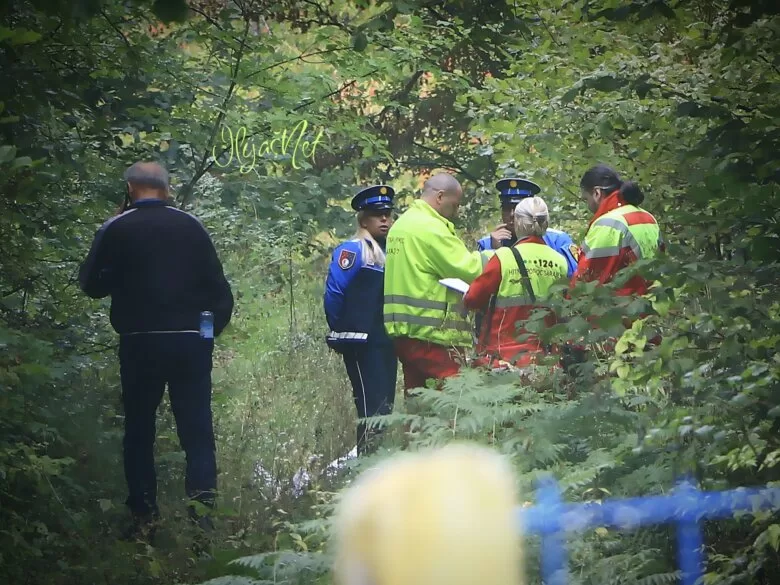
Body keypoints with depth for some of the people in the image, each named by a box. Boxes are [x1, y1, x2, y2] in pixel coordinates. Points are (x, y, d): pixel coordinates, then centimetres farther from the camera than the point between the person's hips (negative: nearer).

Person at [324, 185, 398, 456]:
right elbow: (334, 294, -13)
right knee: (372, 407, -12)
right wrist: (342, 332, -4)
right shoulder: (351, 251, -8)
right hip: (362, 344, -8)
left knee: (384, 409, 10)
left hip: (386, 342, 8)